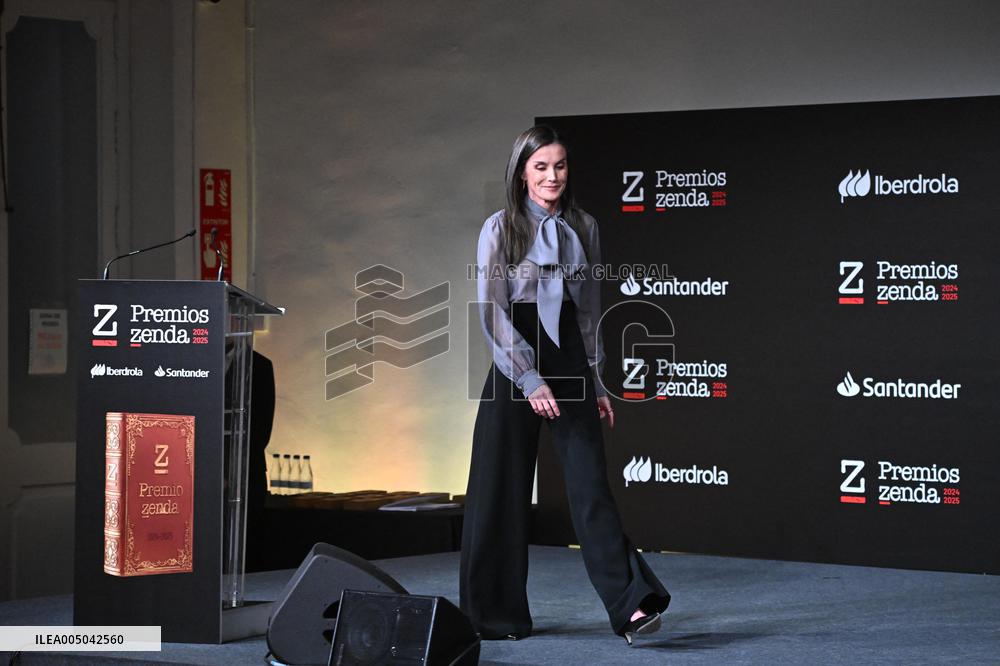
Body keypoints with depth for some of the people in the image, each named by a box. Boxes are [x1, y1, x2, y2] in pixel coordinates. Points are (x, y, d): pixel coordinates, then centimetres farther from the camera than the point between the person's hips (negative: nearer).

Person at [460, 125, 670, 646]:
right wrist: (529, 380, -16)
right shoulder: (501, 228, -4)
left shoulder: (583, 228, 8)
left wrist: (596, 382, 11)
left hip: (571, 365, 2)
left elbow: (590, 309, 13)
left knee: (591, 485, -7)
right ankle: (496, 613, 13)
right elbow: (492, 312, -9)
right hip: (515, 368, -2)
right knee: (503, 491, 3)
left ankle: (631, 605, -14)